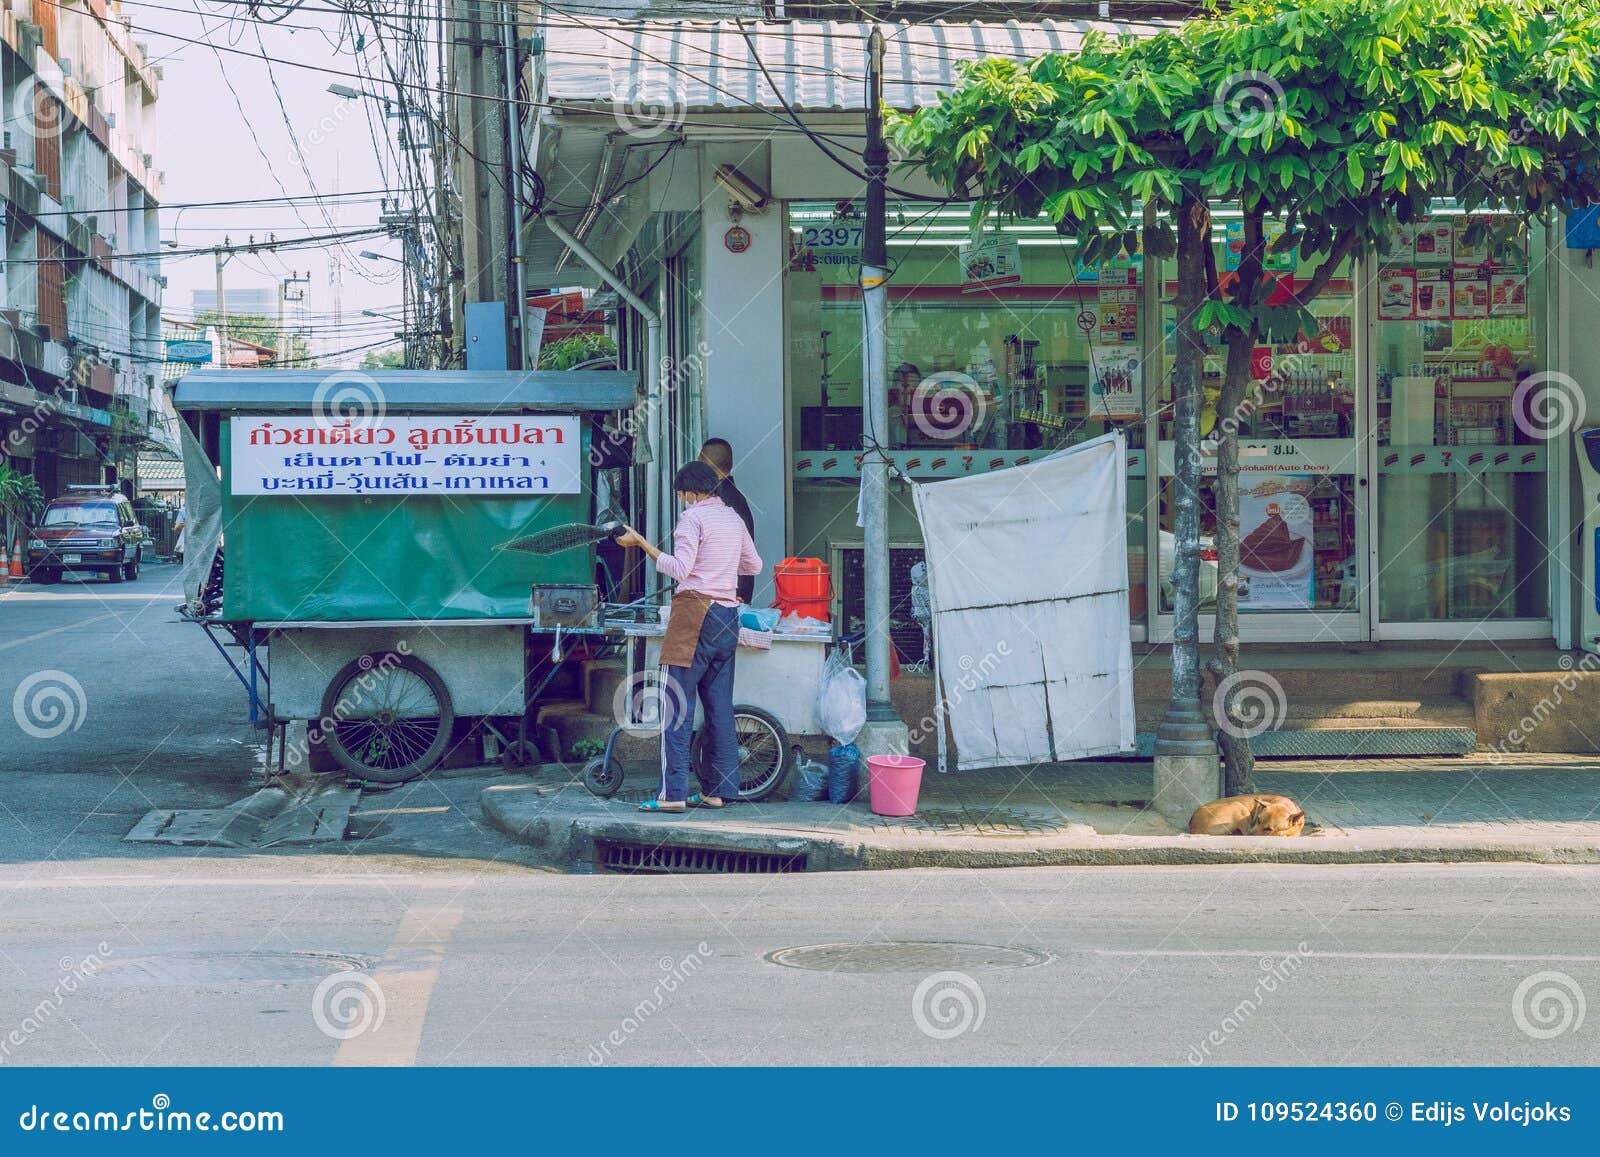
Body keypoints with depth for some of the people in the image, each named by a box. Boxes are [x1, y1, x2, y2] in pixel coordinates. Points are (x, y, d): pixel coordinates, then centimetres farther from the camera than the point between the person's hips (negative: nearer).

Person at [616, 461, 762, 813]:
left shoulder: (693, 516, -7)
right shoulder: (733, 517, 16)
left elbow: (680, 569, -16)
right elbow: (754, 565, 26)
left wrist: (641, 542, -12)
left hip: (696, 615, -8)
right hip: (728, 617, 8)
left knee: (676, 705, -6)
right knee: (720, 707, 10)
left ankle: (673, 794, -11)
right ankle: (722, 790, 9)